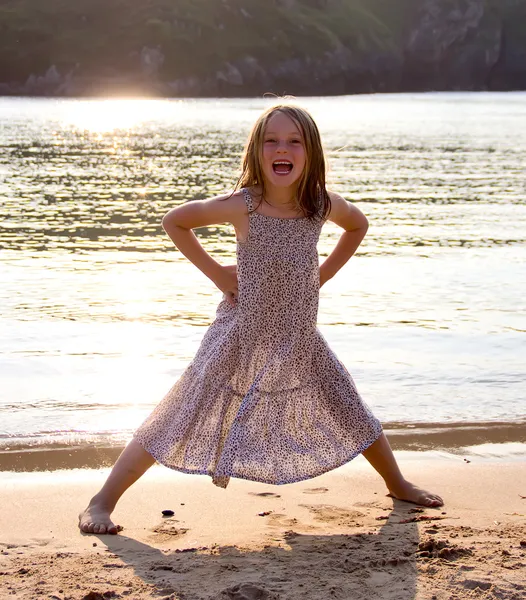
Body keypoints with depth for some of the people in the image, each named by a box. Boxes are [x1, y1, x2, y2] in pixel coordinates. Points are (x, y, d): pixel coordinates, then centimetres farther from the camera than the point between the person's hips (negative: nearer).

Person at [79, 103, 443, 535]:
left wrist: (324, 273, 6)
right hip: (241, 337, -4)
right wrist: (215, 273, -7)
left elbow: (358, 225, 16)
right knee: (178, 421, -5)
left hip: (300, 341, 4)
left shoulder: (322, 205, -8)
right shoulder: (242, 206, -18)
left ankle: (398, 484, 38)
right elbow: (174, 222, -5)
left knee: (353, 417, 13)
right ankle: (104, 501, 3)